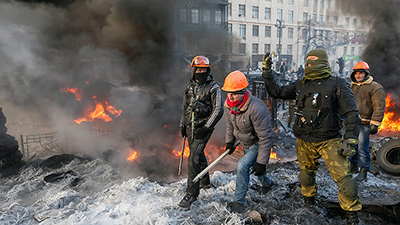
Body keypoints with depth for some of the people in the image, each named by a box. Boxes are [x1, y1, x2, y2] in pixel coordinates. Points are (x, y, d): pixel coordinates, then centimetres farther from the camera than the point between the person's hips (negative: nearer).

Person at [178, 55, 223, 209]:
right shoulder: (190, 86, 11)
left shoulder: (213, 87, -9)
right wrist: (182, 124, 18)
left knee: (194, 158, -13)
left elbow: (218, 110, -11)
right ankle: (205, 182, 39)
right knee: (199, 155, 18)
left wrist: (205, 128, -16)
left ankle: (191, 194, -3)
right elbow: (185, 107, 21)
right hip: (190, 127, 7)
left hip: (203, 128, -6)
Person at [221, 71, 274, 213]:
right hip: (246, 144, 7)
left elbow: (266, 137, -33)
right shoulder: (228, 105, -15)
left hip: (258, 144, -7)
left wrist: (262, 162, -31)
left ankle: (239, 201, -2)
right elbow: (230, 125, 7)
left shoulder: (257, 109, -38)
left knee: (242, 166, -21)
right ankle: (267, 183, 57)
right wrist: (230, 141, 15)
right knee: (253, 167, 25)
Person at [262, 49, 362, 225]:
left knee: (343, 176, -9)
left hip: (329, 141, -4)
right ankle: (309, 200, 41)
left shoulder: (337, 84, -6)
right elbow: (277, 92, 9)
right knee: (306, 172, 17)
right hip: (304, 141, 4)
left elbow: (351, 113, -7)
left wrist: (350, 140, -13)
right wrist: (267, 72, -1)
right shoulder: (300, 85, 8)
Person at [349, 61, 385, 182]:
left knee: (362, 148, -6)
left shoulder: (375, 87, -6)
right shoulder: (352, 86, 15)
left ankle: (363, 172, 4)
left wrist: (375, 124, -15)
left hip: (364, 124, -7)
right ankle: (353, 164, 31)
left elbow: (379, 107, -10)